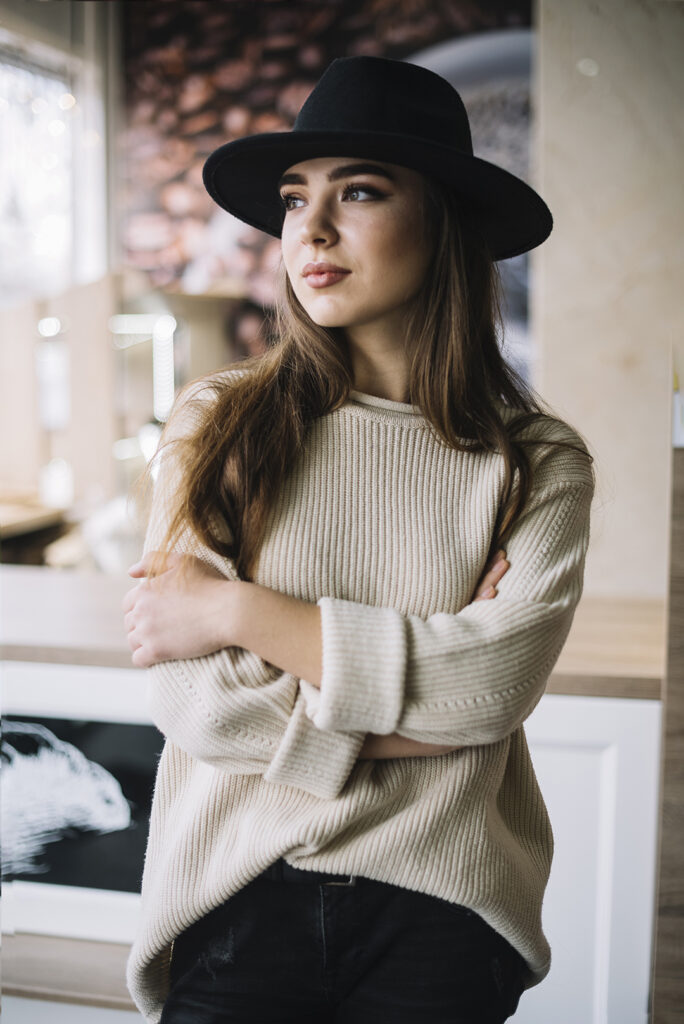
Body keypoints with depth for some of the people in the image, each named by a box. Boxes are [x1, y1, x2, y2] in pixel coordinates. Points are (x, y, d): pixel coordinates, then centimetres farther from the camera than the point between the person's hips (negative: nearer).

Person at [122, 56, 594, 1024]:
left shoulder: (539, 462, -3)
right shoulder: (216, 423, -4)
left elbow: (495, 686, -18)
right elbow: (196, 705, -11)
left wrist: (242, 611, -15)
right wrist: (430, 686, -12)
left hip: (439, 914, 1)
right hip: (236, 900, 0)